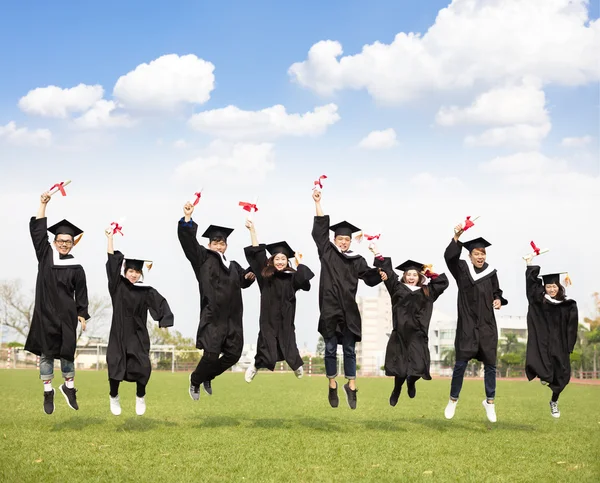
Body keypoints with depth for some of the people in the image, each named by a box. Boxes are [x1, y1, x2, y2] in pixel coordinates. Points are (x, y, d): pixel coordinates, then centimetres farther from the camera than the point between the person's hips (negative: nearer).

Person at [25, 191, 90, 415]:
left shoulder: (76, 268, 1)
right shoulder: (45, 255, 4)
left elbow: (81, 294, 5)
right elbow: (37, 230, -1)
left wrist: (82, 314, -2)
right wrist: (43, 204, -5)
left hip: (66, 315, -1)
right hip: (45, 313, 1)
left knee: (66, 352, 3)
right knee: (46, 353, 3)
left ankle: (68, 386, 22)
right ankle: (48, 392, 9)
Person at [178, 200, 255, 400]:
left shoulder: (233, 266, 19)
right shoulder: (203, 258, 5)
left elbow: (244, 281, 35)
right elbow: (188, 240, -7)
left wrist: (249, 276, 11)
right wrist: (187, 218, -19)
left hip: (232, 318, 6)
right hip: (212, 316, -6)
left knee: (233, 354, 3)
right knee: (211, 355, -13)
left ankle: (207, 377, 28)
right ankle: (195, 380, 15)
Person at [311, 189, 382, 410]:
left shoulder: (357, 260, 8)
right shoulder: (327, 253, 4)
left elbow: (370, 278, 4)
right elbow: (320, 229, 0)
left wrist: (380, 270, -16)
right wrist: (318, 203, -4)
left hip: (348, 311, 1)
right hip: (330, 310, -1)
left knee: (349, 350, 6)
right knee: (330, 349, 4)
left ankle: (351, 386, 14)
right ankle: (332, 387, 14)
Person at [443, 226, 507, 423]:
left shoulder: (491, 273, 6)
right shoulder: (462, 269, -2)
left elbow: (497, 292, 18)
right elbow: (449, 256, -20)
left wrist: (498, 300, -4)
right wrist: (456, 237, -31)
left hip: (487, 326, 3)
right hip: (467, 325, -3)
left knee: (490, 364, 5)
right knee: (460, 363, -2)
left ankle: (490, 402, 18)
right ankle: (453, 400, 13)